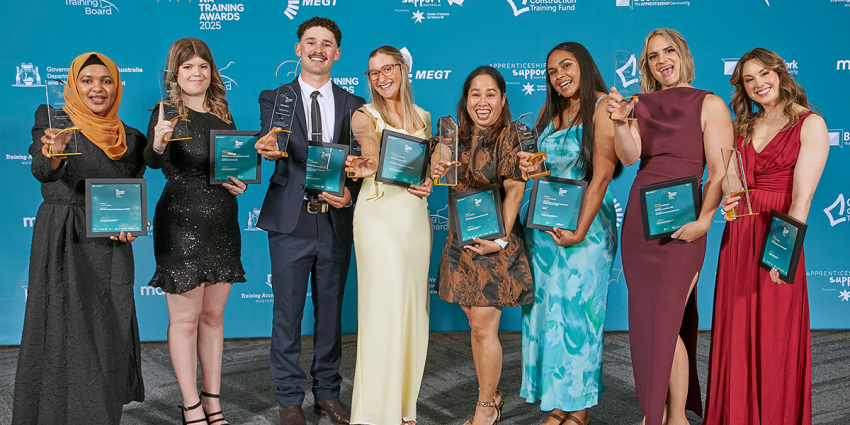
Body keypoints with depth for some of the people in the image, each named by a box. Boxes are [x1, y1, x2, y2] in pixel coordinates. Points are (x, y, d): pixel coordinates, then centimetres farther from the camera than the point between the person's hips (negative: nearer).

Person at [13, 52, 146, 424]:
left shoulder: (131, 139, 10)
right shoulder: (52, 120, 0)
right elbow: (43, 172, -17)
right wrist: (54, 155, -39)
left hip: (110, 246, 3)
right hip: (62, 242, -3)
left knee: (109, 330, 6)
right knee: (65, 328, -4)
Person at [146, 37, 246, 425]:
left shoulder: (222, 114, 11)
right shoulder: (168, 111, -6)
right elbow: (152, 161, -23)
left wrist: (239, 182, -2)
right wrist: (158, 143, -44)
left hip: (223, 222, 6)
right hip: (181, 223, -6)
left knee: (213, 315, 12)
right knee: (185, 318, 2)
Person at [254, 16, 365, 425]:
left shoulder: (353, 105, 9)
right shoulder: (275, 98, 4)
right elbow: (271, 143, -13)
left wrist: (350, 192, -13)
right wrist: (270, 147, -37)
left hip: (336, 221, 2)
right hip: (290, 221, -2)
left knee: (330, 311, 12)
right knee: (288, 313, 5)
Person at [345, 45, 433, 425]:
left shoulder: (422, 117, 15)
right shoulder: (366, 115, 0)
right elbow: (372, 161, -14)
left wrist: (428, 183, 1)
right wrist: (361, 166, -36)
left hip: (416, 216, 5)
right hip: (379, 214, -5)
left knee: (413, 307, 8)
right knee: (384, 307, -9)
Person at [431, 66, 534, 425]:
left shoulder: (508, 139, -11)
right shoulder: (453, 132, 4)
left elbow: (514, 192, -13)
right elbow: (437, 159, 19)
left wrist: (501, 239, -19)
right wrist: (435, 170, -6)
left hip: (493, 241, -5)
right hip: (460, 240, 6)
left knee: (484, 328, -3)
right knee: (475, 324, 13)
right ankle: (492, 396, 30)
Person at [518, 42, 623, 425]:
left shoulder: (602, 106, -8)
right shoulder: (549, 112, 13)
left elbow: (601, 174, -15)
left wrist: (579, 232, -18)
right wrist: (530, 168, -3)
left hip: (586, 222, -6)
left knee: (577, 312, -2)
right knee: (545, 310, 6)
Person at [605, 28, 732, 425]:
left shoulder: (710, 105, 0)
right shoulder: (641, 105, 11)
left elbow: (720, 172, -6)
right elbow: (629, 157, -4)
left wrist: (704, 219, -19)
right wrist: (619, 122, -22)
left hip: (681, 225, -4)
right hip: (638, 218, 5)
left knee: (666, 323, -6)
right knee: (644, 320, 10)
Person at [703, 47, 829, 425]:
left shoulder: (810, 124, -3)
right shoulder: (742, 127, 14)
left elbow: (802, 195, -14)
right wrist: (725, 197, -7)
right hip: (738, 236, 5)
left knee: (775, 336, 2)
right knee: (735, 335, 8)